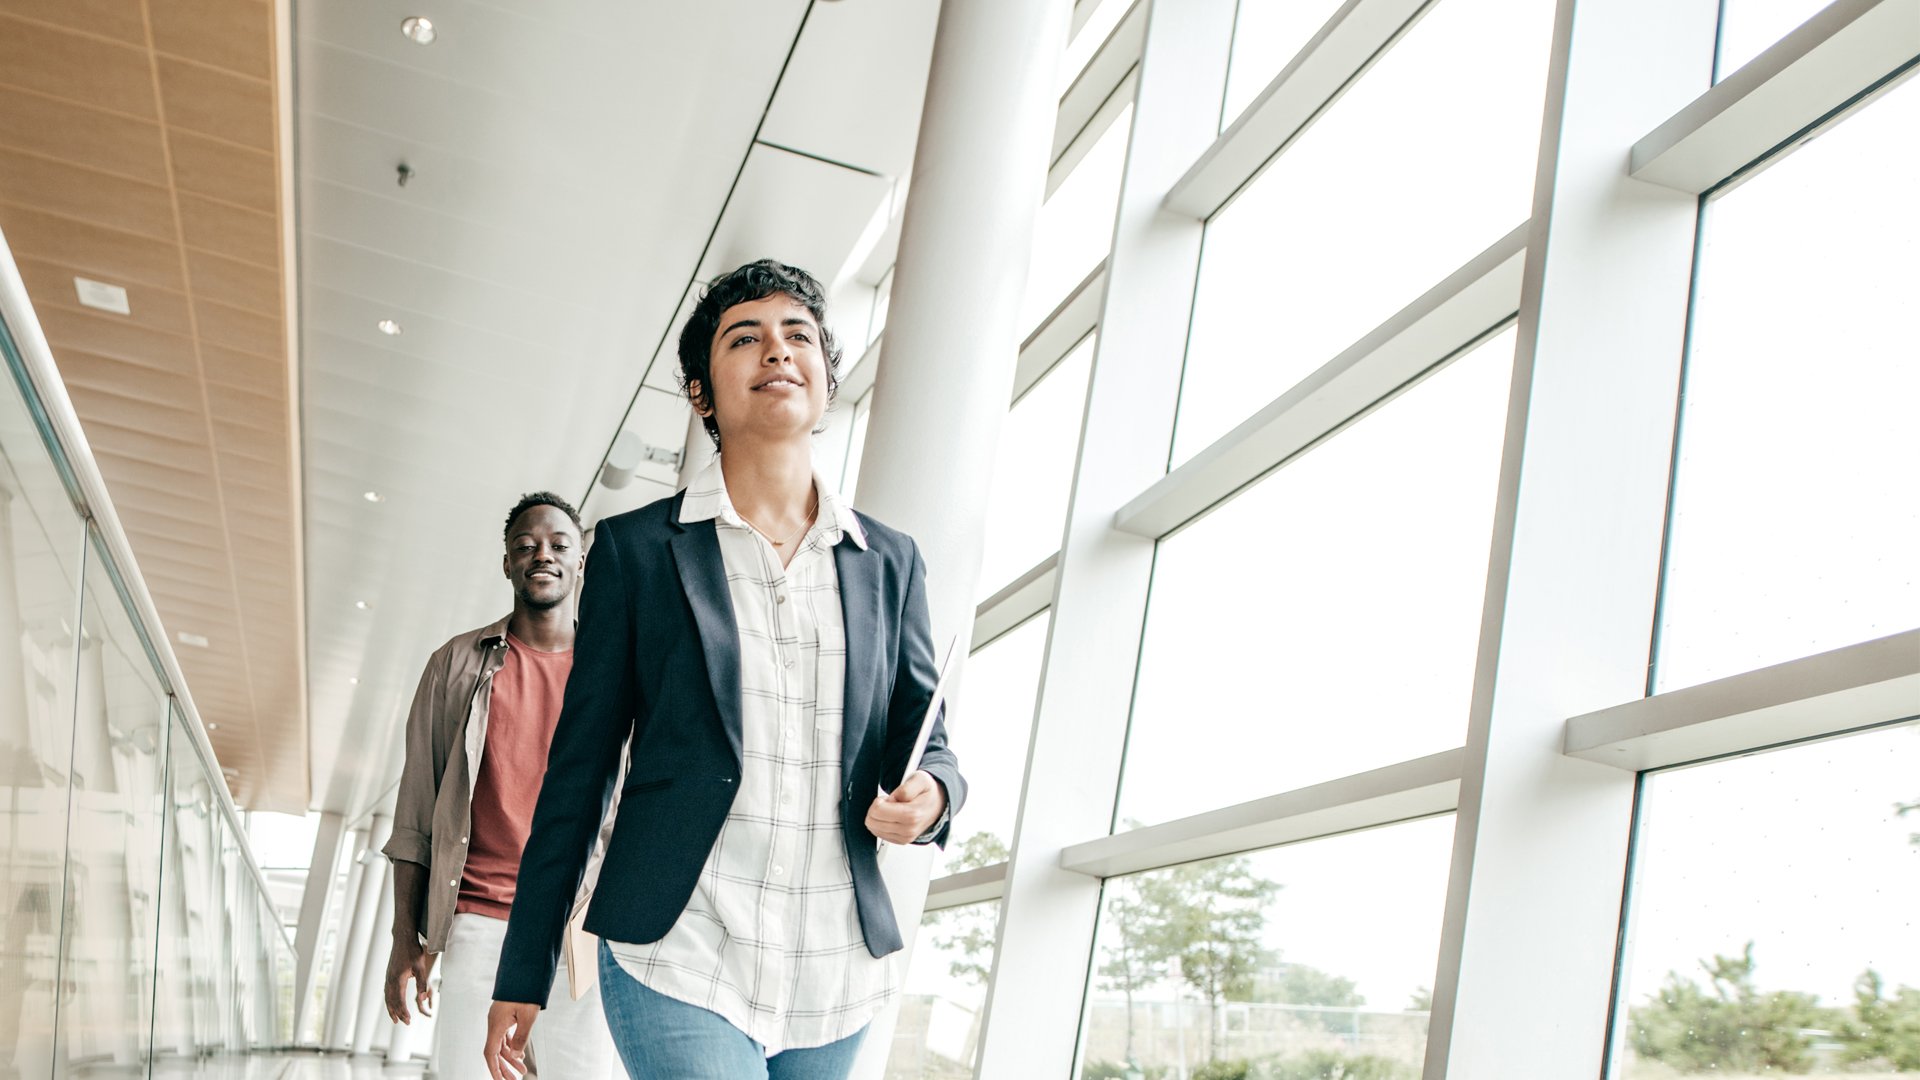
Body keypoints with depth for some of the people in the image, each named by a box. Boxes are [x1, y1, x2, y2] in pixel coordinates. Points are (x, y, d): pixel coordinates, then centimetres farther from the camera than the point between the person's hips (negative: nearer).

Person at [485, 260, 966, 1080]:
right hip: (682, 960, -3)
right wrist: (523, 974, 4)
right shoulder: (637, 548, 2)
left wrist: (931, 794, -11)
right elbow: (579, 765, 4)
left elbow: (923, 735, 14)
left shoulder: (889, 561, 10)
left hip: (837, 978, 3)